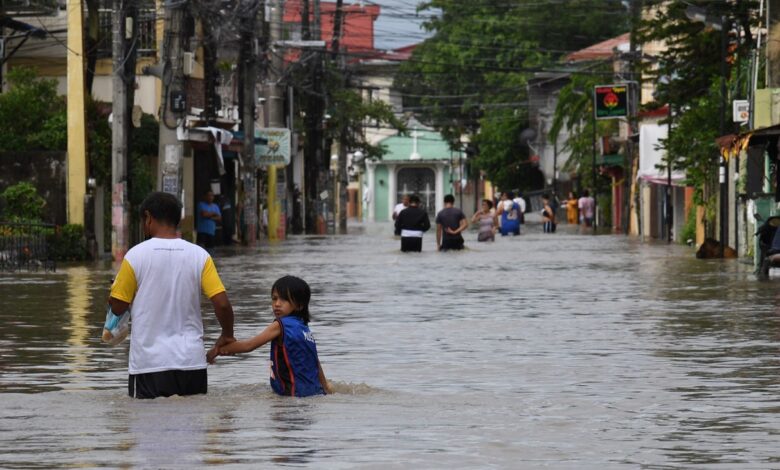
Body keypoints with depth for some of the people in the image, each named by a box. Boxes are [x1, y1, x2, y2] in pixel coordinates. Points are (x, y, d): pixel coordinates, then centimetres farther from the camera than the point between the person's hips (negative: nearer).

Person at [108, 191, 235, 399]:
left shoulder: (136, 255, -6)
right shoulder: (199, 255, 0)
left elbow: (117, 307, 0)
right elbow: (222, 304, -5)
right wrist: (227, 335, 13)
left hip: (149, 364, -2)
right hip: (192, 361, 2)